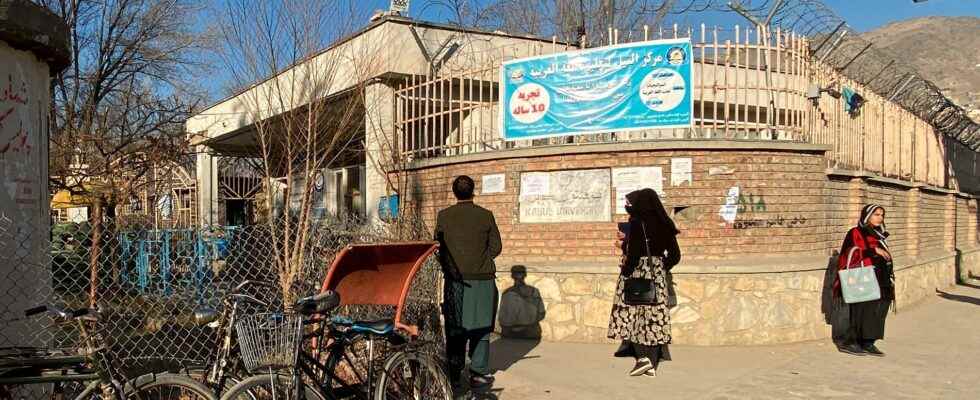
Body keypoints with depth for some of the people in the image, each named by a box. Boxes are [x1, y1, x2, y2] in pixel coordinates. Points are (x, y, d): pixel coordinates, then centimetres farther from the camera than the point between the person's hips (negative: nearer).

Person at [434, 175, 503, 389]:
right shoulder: (486, 215, -3)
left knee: (454, 327, 9)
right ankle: (478, 373, 9)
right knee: (481, 327, 8)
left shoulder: (443, 216, -1)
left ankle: (454, 374, 12)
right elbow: (496, 247, 2)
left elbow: (438, 247, 4)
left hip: (454, 279, 1)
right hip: (482, 279, -1)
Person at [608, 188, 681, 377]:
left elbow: (634, 252, -22)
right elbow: (674, 255, 8)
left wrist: (625, 270, -11)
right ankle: (652, 364, 9)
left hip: (637, 272, -5)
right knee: (654, 314, 6)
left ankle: (642, 356, -7)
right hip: (657, 275, 6)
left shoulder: (637, 222, -12)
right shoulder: (663, 224, 6)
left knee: (634, 313, 6)